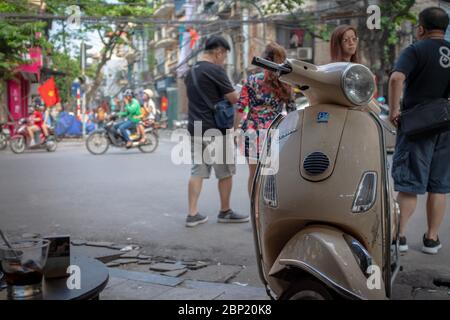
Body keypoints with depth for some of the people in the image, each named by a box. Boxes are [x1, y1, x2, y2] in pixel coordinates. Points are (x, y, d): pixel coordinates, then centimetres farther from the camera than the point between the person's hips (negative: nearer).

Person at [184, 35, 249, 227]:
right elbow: (234, 99, -11)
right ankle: (225, 212, 16)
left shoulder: (191, 72, 14)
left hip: (195, 128, 8)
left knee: (197, 171, 8)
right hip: (214, 129, -8)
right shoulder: (215, 70, -12)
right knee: (225, 172, 5)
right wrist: (242, 95, 10)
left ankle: (192, 214, 6)